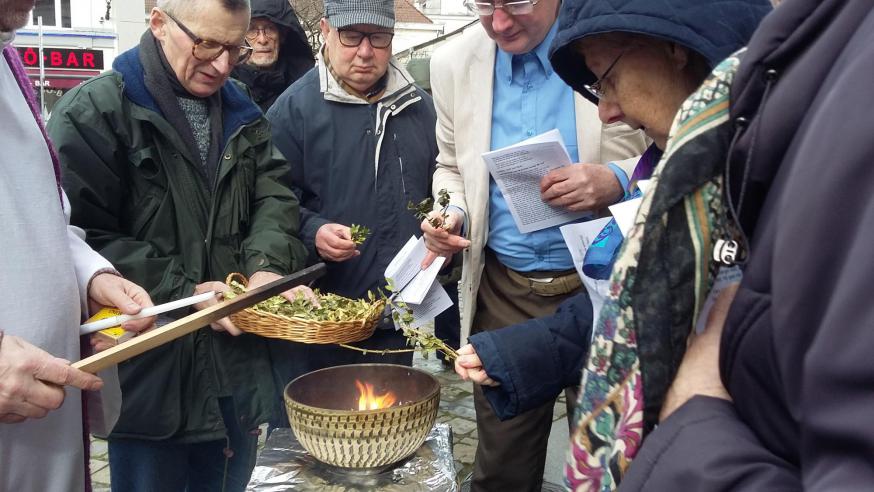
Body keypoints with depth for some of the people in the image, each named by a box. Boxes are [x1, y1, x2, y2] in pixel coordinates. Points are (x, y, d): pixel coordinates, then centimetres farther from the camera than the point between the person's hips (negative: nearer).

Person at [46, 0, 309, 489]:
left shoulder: (240, 110, 10)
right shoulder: (93, 111, -11)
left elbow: (273, 195, 5)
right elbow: (81, 236, -17)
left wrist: (267, 265, -15)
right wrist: (185, 292, -20)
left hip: (238, 362, 6)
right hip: (149, 370, -5)